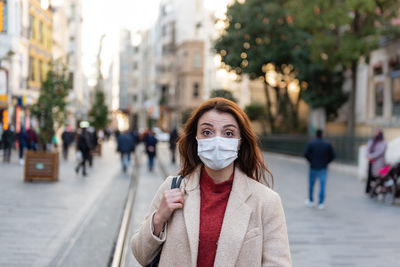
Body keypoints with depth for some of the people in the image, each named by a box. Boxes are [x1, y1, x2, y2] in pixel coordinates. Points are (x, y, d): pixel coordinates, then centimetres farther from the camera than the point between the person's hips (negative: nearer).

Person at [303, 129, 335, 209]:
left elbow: (306, 154, -10)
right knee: (322, 185, 2)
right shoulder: (327, 144, -1)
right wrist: (326, 162, 10)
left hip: (313, 167, -1)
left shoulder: (311, 143, -5)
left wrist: (311, 161, 6)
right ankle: (321, 204, 2)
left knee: (311, 185, 14)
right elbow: (332, 156, -2)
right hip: (323, 168, 1)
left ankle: (310, 201, 25)